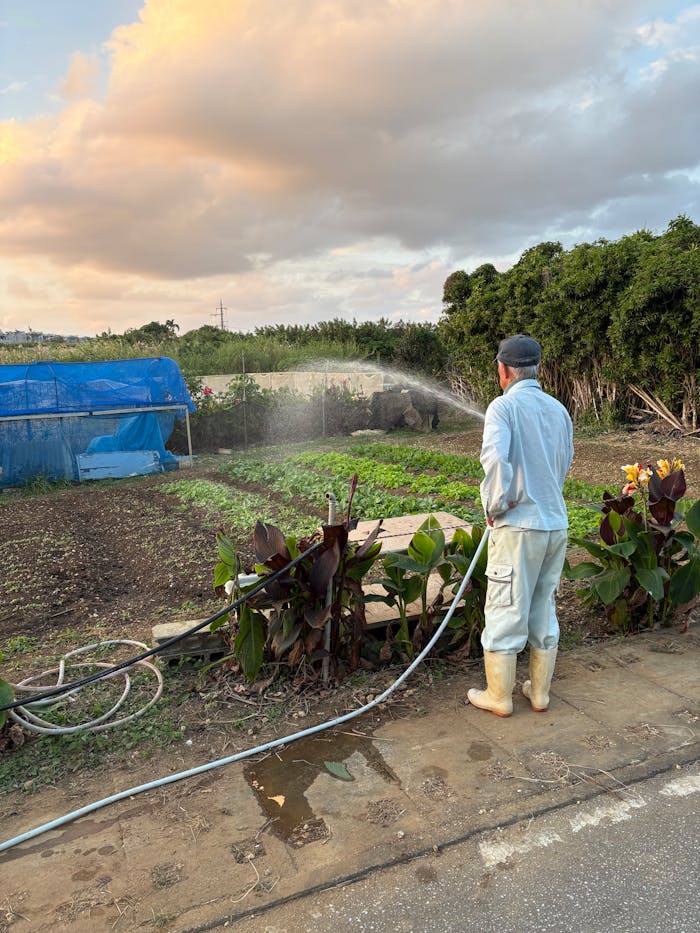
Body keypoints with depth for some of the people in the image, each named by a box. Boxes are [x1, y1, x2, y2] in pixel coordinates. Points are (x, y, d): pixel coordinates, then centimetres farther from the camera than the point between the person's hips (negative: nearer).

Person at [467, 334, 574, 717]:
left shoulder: (504, 406, -11)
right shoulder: (558, 409, 8)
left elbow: (495, 458, -25)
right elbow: (565, 463, 14)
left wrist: (493, 506, -14)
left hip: (518, 525, -6)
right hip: (555, 523, 7)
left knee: (505, 612, 6)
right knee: (543, 610, 17)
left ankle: (499, 696, 18)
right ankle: (539, 691, 28)